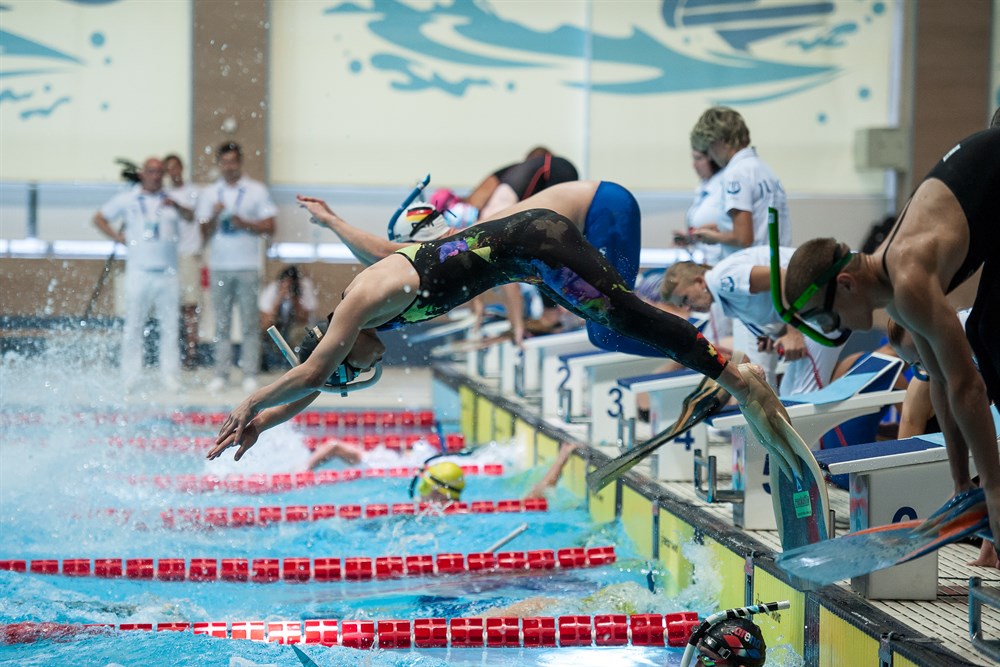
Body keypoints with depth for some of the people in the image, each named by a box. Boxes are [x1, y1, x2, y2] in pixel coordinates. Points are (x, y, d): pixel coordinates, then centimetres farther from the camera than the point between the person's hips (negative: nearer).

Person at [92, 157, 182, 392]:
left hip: (167, 272, 1)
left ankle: (170, 376, 4)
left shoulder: (171, 200, 12)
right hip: (138, 271, -1)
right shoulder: (127, 199, 7)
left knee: (170, 326, 0)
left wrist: (176, 206, -18)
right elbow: (99, 218, 13)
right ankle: (130, 377, 4)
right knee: (133, 325, -1)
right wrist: (118, 237, 1)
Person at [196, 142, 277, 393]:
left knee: (249, 323, -2)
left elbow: (269, 227, 1)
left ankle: (250, 374, -1)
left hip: (248, 266, -2)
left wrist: (244, 223, -12)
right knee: (221, 323, 3)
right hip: (219, 266, 2)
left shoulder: (257, 191, 5)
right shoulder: (209, 193, 11)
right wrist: (214, 216, -11)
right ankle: (221, 373, 4)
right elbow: (205, 233, 6)